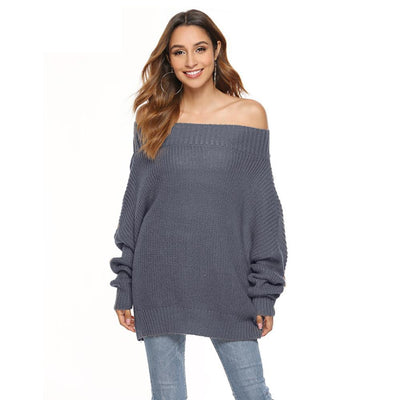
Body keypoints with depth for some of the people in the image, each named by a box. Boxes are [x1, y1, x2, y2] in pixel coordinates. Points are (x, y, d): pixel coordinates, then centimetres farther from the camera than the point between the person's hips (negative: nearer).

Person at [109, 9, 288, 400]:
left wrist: (265, 291, -2)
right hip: (159, 278, 2)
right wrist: (124, 287, 5)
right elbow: (134, 201, 8)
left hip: (226, 279, -1)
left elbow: (264, 205, 1)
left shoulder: (249, 113, 1)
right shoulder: (152, 118, 4)